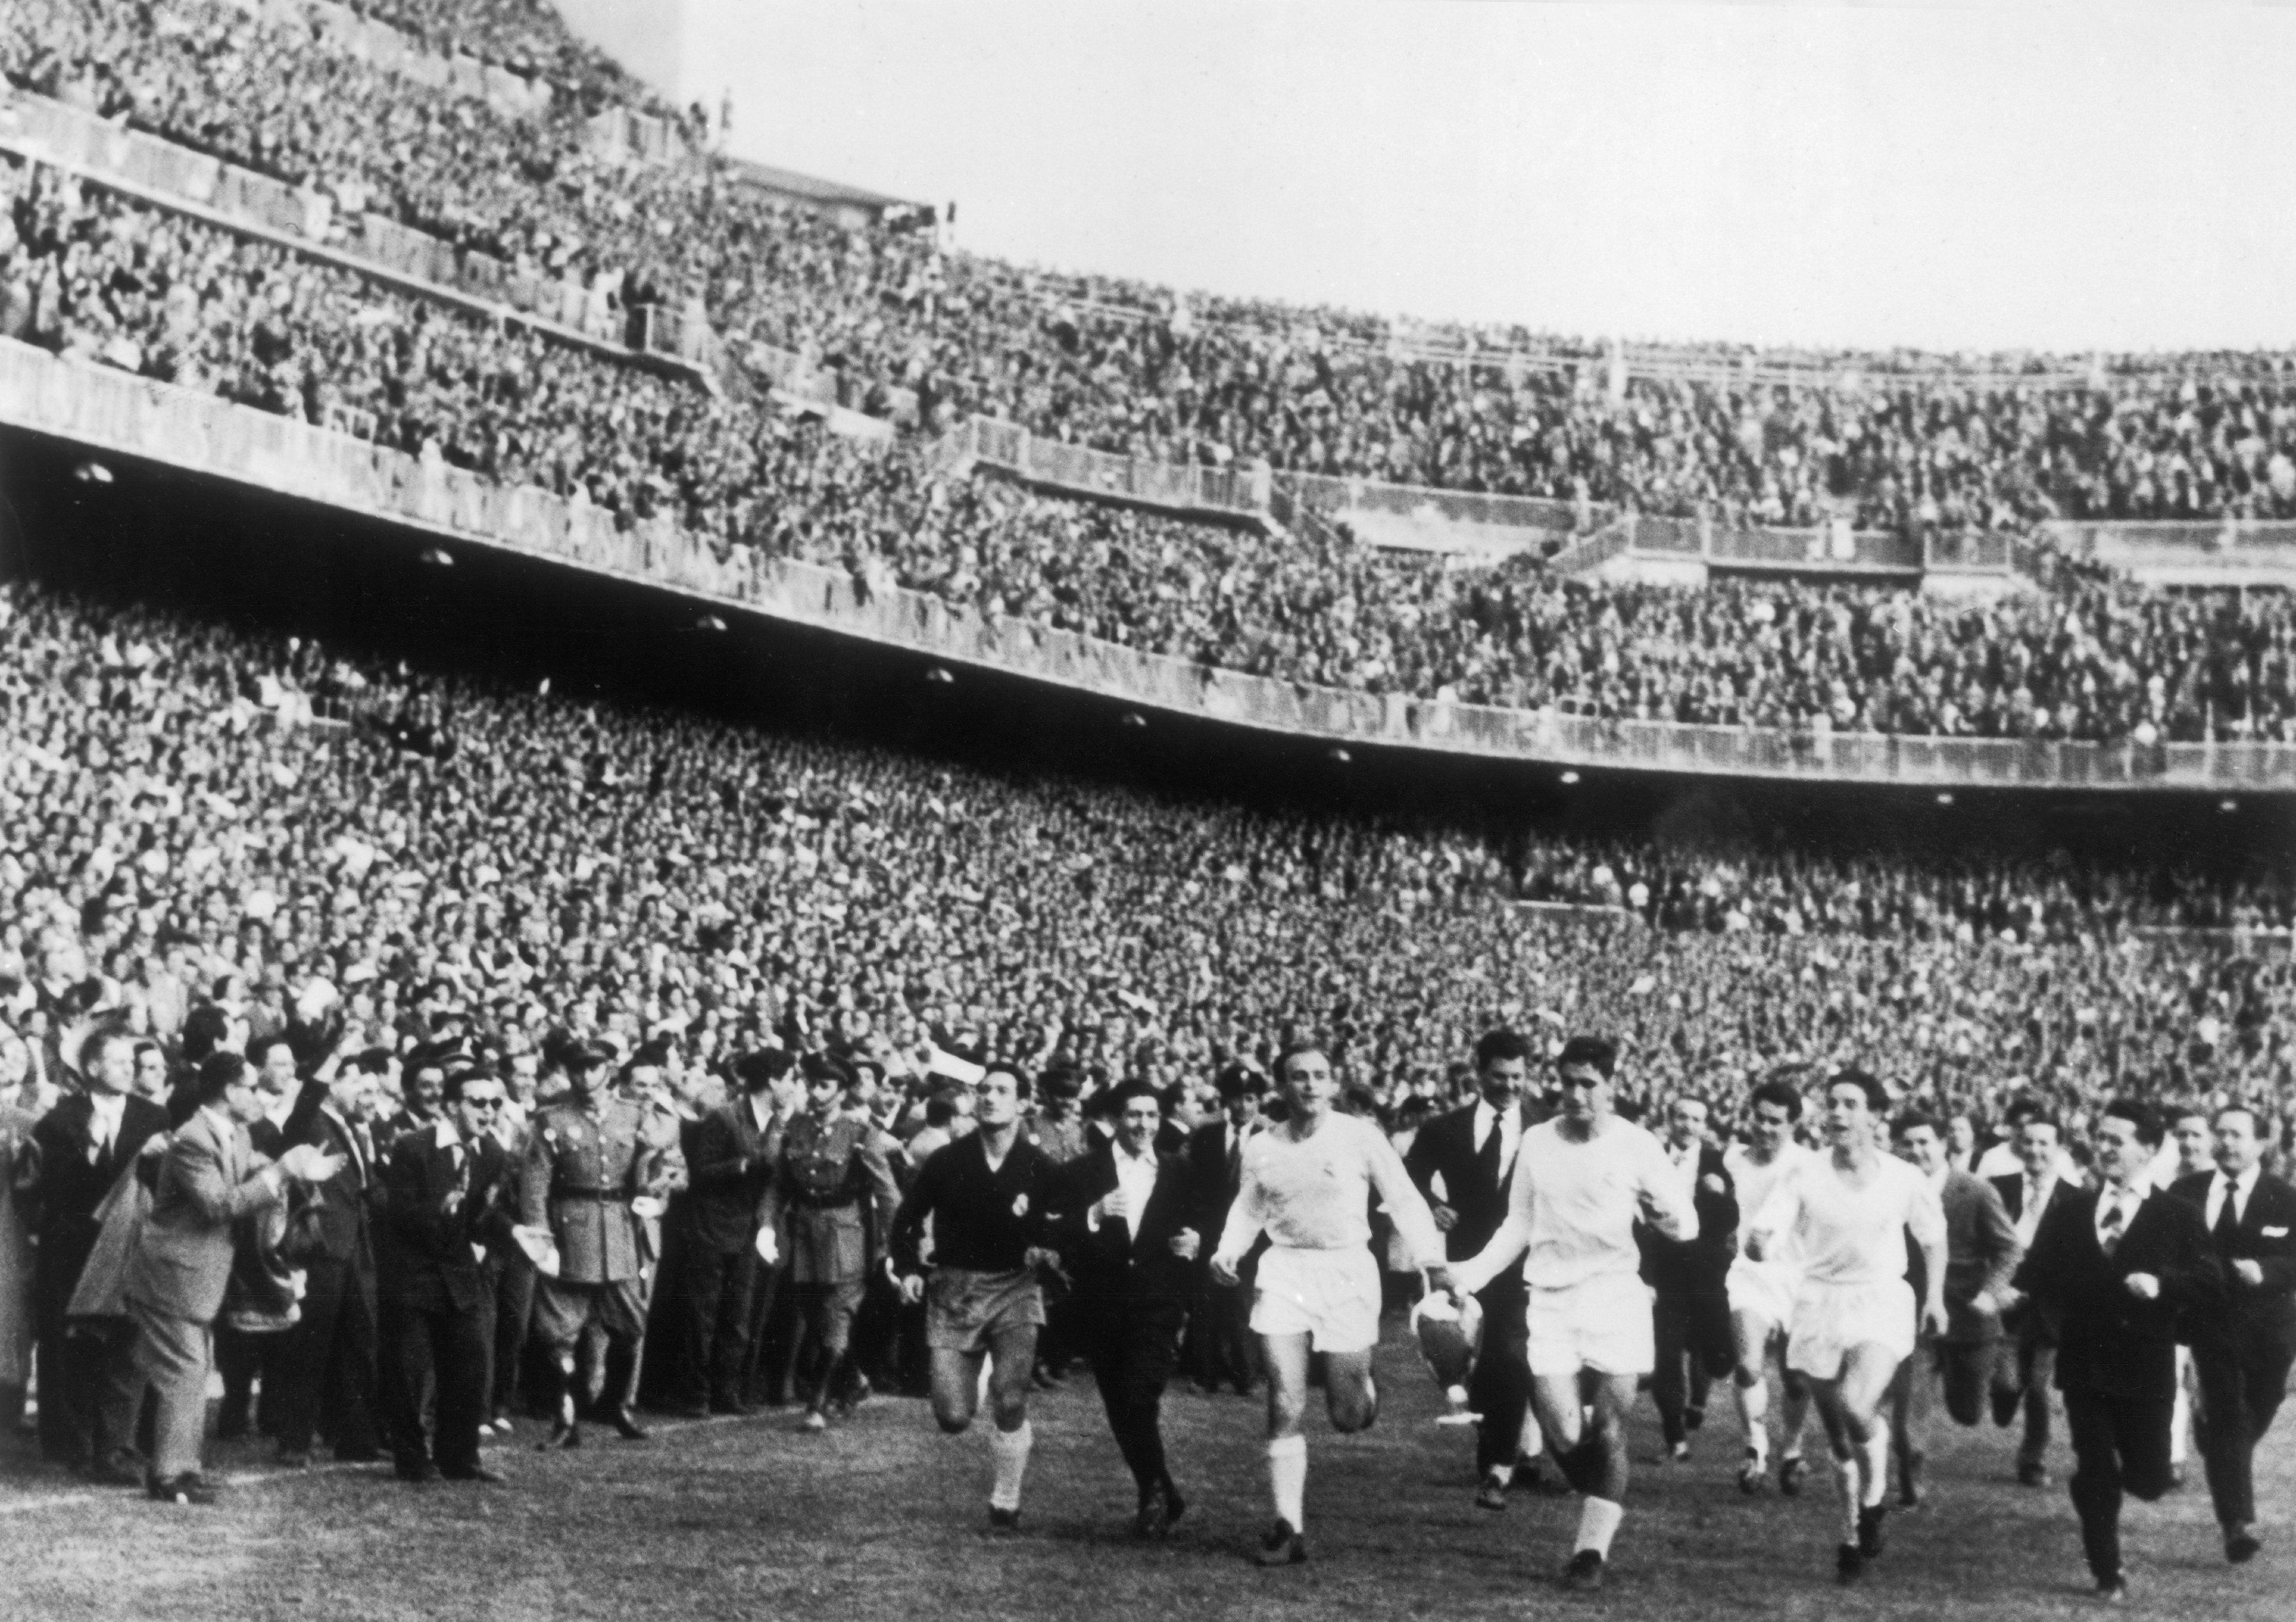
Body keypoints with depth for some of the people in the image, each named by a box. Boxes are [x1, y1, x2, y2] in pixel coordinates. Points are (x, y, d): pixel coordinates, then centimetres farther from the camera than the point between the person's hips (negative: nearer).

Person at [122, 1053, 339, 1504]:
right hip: (173, 1276, -10)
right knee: (183, 1375, -7)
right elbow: (218, 1204, -28)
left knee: (193, 1374, 14)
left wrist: (297, 1170, -12)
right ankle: (170, 1476, -1)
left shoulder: (236, 1135, 7)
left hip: (198, 1276, 10)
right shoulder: (192, 1141, -23)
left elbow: (258, 1175, 8)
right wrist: (281, 1172, -28)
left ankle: (181, 1467, 22)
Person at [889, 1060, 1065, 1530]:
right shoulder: (947, 1161, -3)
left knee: (1010, 1404, -15)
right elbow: (907, 1217, 9)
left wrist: (1044, 1248, -14)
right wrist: (908, 1267, -3)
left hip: (1015, 1288, -1)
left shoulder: (1042, 1169, -4)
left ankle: (1006, 1504, 5)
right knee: (953, 1420, -3)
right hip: (953, 1289, 1)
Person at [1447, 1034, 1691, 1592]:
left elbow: (1688, 1223, -4)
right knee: (1563, 1434, -3)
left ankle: (1592, 1548, 3)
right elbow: (1519, 1224, 14)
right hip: (1550, 1299, 2)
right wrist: (1474, 1271, 2)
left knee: (1608, 1430, -5)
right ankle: (1607, 1512, 25)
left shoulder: (1636, 1146, -5)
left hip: (1615, 1295, -2)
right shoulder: (1536, 1143, 4)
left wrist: (1666, 1217, -27)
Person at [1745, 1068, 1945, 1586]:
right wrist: (1757, 1243, -37)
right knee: (1837, 1434, 8)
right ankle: (1853, 1534, 26)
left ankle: (1875, 1495, 2)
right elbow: (1760, 1232, -15)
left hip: (1882, 1301, -2)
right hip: (1821, 1304, 2)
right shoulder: (1806, 1175, -6)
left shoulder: (1904, 1179, -4)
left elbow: (1933, 1240, 12)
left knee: (1857, 1408, -25)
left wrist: (1935, 1298, 8)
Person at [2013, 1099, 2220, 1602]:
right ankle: (2108, 1574, 19)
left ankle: (2129, 1467, 39)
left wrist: (2162, 1285, -24)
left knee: (2149, 1480, 3)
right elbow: (2035, 1276, 6)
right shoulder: (2067, 1210, 6)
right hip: (2084, 1363, 2)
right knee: (2094, 1475, 4)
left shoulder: (2178, 1217, -1)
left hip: (2145, 1367, -1)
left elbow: (2212, 1290, -8)